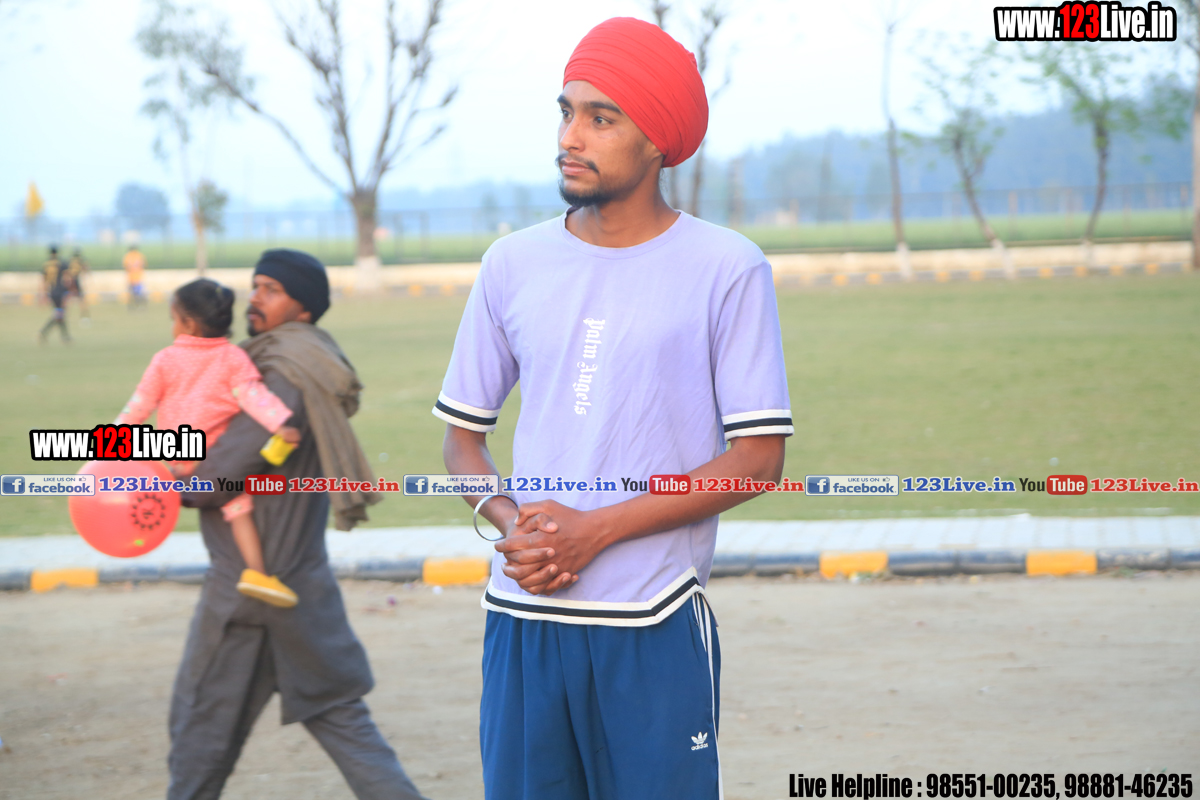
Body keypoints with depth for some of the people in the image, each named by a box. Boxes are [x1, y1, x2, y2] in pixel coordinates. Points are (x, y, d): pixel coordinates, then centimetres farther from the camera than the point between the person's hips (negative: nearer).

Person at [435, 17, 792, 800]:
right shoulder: (514, 264, 9)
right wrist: (513, 524, -6)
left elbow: (759, 456, -5)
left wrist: (595, 529, -12)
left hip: (658, 630, -3)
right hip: (522, 618, 3)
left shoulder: (727, 267, -2)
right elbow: (463, 434, 15)